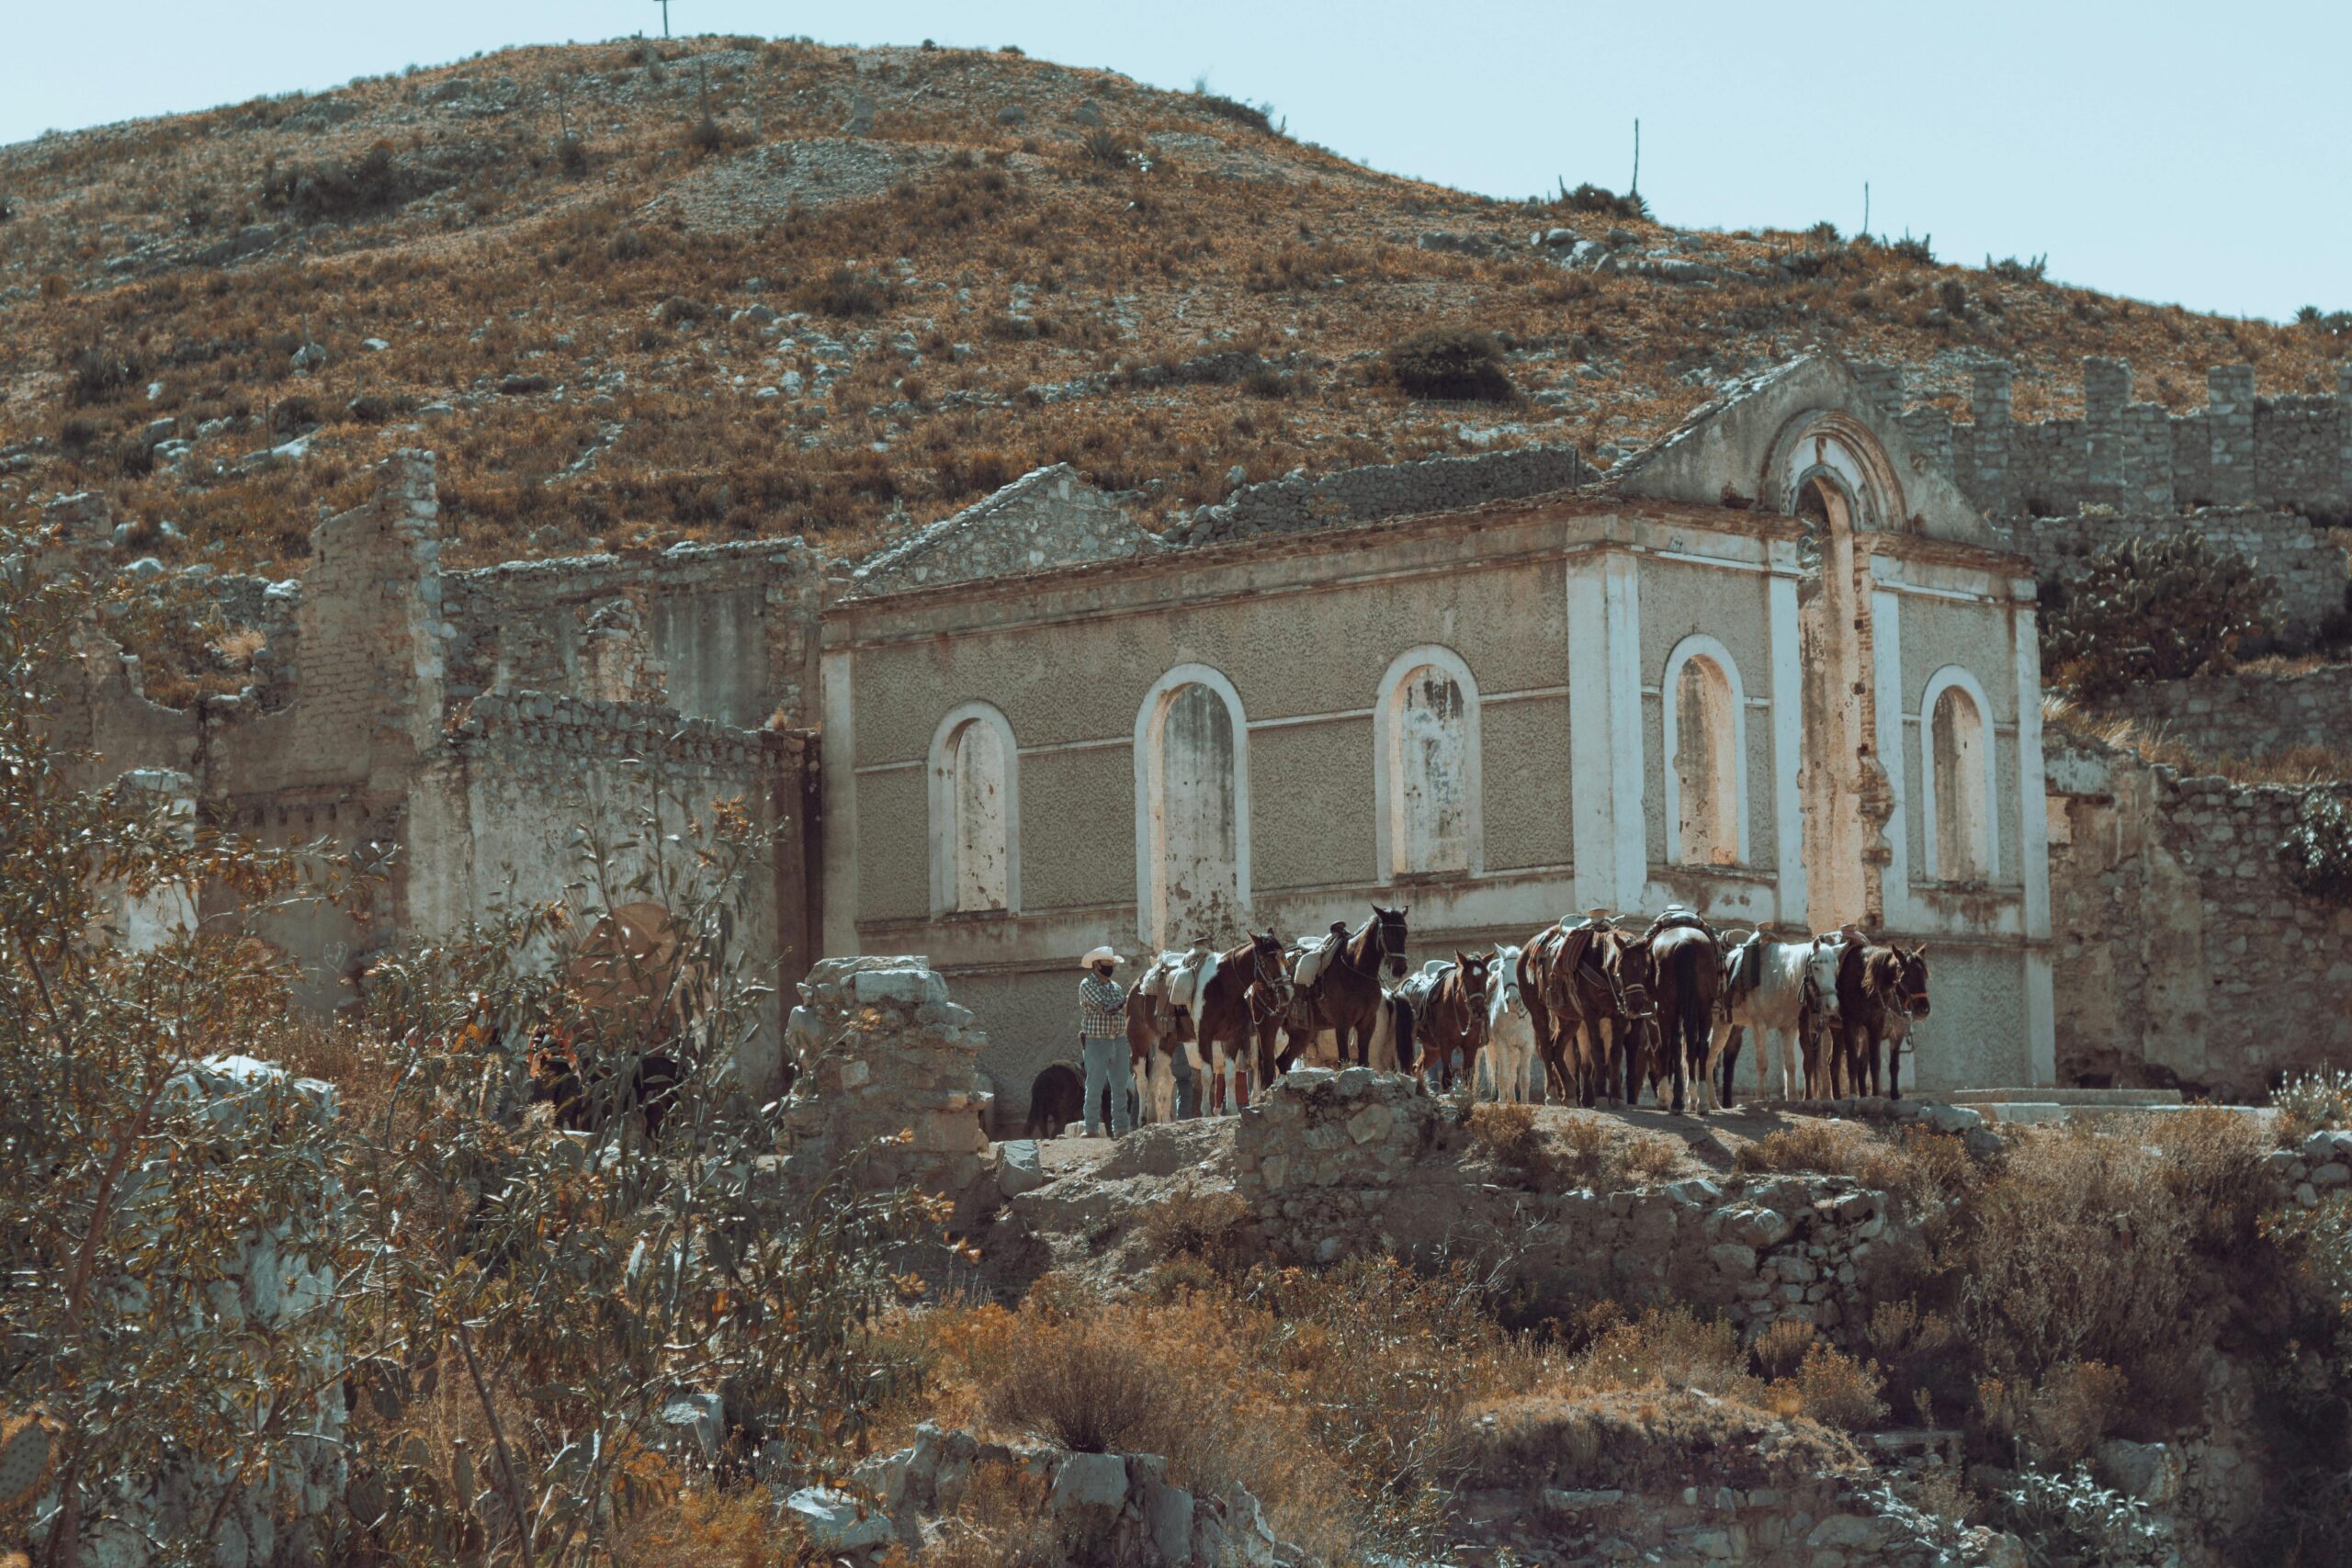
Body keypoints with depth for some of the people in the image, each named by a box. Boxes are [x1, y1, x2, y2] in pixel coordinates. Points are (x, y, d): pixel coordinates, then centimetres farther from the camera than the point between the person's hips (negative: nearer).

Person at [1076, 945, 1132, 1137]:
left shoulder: (1116, 987, 13)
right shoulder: (1087, 985, -7)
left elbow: (1125, 1011, 13)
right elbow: (1105, 1008, -17)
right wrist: (1128, 998, -10)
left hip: (1118, 1041, 6)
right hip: (1096, 1042, -6)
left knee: (1120, 1087, 7)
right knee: (1095, 1088, -3)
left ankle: (1121, 1129, 12)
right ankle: (1092, 1130, 1)